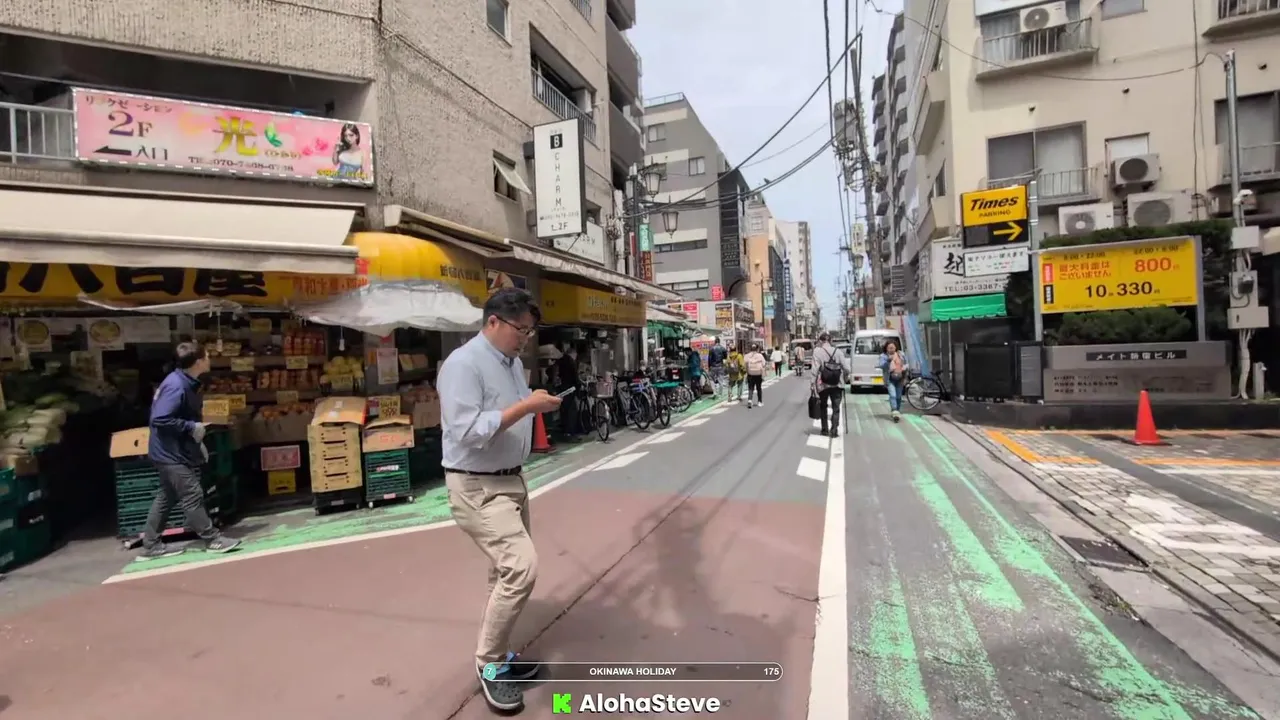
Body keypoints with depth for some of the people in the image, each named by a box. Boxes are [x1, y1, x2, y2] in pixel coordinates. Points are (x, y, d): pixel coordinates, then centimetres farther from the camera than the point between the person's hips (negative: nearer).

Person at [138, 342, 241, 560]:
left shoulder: (187, 383, 7)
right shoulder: (176, 386, -24)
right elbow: (160, 419, -30)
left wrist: (197, 442, 14)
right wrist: (192, 428, -21)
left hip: (175, 451, 10)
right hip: (170, 453, -10)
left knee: (166, 498, 17)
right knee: (193, 496, -3)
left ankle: (151, 546, 27)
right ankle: (213, 540, 6)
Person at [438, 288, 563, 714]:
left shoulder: (514, 363, 9)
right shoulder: (463, 364, -19)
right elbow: (468, 432, -27)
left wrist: (538, 406, 2)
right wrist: (526, 406, -26)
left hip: (512, 480, 9)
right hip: (477, 488, -9)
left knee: (508, 572, 16)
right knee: (521, 567, -16)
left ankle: (498, 656, 34)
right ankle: (489, 663, 6)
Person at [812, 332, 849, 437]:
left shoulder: (817, 351, -4)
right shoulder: (838, 351, 2)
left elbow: (816, 368, -13)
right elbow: (846, 368, -1)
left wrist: (813, 383, -9)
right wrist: (845, 378, 16)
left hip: (823, 384, -1)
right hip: (837, 384, 1)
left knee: (823, 407, 17)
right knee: (836, 408, 8)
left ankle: (825, 430, 20)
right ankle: (834, 430, -1)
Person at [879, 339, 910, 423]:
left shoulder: (901, 354, 6)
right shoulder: (883, 356, -5)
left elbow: (907, 364, 15)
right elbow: (881, 366, -19)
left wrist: (905, 367, -5)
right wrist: (888, 360, -32)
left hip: (900, 379, 4)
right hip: (890, 380, -4)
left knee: (899, 396, 13)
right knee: (893, 396, -17)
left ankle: (898, 412, 27)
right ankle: (895, 413, -22)